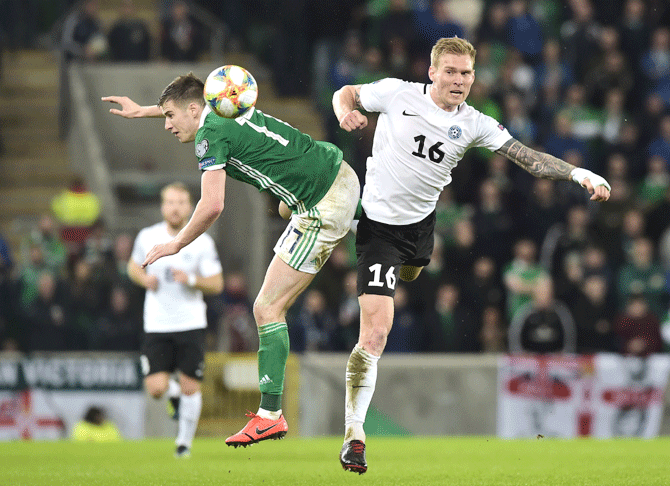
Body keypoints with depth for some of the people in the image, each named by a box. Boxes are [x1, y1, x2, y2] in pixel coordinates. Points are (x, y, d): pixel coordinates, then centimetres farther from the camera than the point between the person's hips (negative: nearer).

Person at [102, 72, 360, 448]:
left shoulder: (211, 134, -14)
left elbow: (212, 206, -23)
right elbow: (188, 105, 37)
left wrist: (176, 244, -10)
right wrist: (141, 110, 46)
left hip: (322, 210, -8)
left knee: (268, 308, -9)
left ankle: (271, 415, -12)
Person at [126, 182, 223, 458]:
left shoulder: (202, 242, -4)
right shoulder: (147, 237, 1)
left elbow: (217, 284, -2)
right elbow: (133, 266, 18)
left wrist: (191, 279, -19)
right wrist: (143, 278, -4)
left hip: (191, 324, -1)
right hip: (157, 326, 1)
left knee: (190, 388, -1)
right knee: (156, 388, -11)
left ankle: (185, 441, 20)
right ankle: (175, 395, 25)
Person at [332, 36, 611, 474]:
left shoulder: (475, 125, -7)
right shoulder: (398, 94, -13)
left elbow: (529, 158, -11)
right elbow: (346, 93, 3)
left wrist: (579, 174, -24)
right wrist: (346, 113, -21)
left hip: (422, 220, 5)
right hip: (380, 223, -5)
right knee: (376, 332, -14)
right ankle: (354, 433, -10)